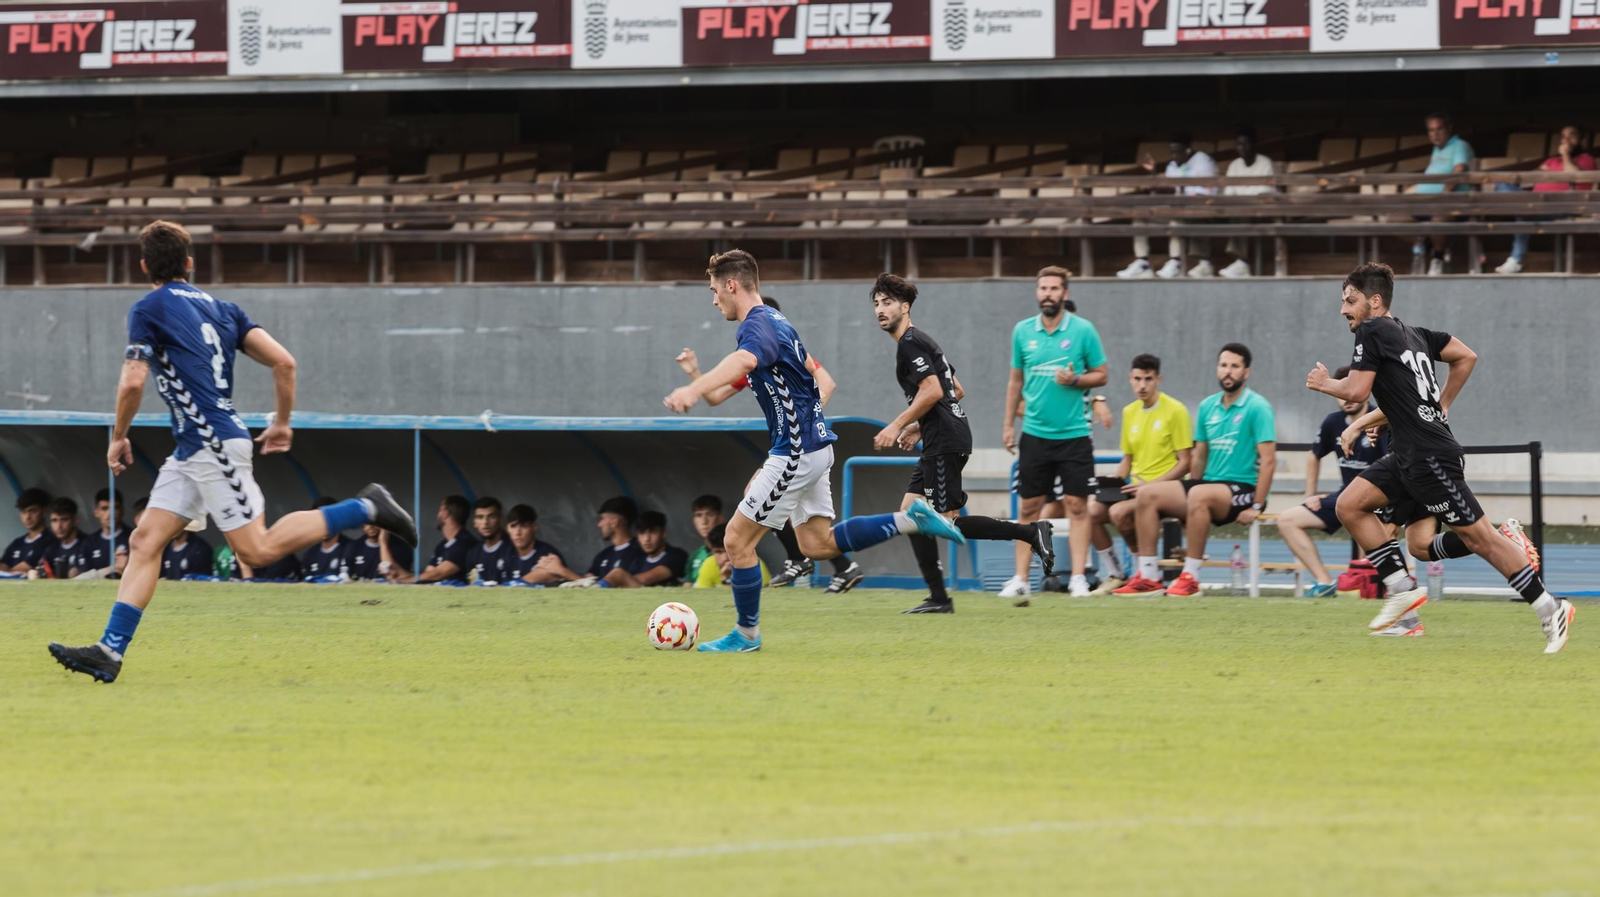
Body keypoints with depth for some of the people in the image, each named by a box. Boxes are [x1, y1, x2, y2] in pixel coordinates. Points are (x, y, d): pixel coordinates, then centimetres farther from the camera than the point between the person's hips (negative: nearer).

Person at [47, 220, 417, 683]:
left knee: (258, 549, -10)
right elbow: (283, 361, 8)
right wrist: (283, 423, 21)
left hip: (215, 445, -9)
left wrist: (119, 437, 4)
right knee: (146, 540, 3)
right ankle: (109, 652, -4)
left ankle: (365, 509, -7)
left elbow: (132, 382, -13)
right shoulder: (220, 308, 15)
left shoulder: (149, 309, -4)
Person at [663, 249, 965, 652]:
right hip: (814, 445, 10)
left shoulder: (756, 325, -18)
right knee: (817, 544, 14)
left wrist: (694, 390, -61)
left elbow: (744, 361, -44)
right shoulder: (774, 321, 14)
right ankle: (910, 520, 9)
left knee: (738, 539, -1)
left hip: (796, 451, -10)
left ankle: (747, 633, 9)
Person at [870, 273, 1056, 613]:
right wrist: (918, 428, 25)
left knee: (948, 521, -11)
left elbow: (932, 391, -20)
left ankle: (1031, 533, -10)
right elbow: (956, 391, 26)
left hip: (945, 442, -10)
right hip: (940, 442, 10)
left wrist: (897, 426, -14)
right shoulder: (920, 341, 22)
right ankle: (939, 598, 5)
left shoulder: (910, 343, -9)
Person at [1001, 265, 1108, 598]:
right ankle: (1020, 578, 6)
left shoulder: (1083, 330, -2)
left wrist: (1075, 380, -17)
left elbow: (1100, 375, 3)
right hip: (1035, 434, 2)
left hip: (1074, 434, -2)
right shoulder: (1022, 331, 6)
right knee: (1028, 507, 3)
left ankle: (1078, 577, 0)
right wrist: (1009, 425, 11)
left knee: (1077, 505, -4)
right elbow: (1016, 380, 14)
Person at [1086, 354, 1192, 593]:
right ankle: (1114, 575, -1)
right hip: (1134, 485, 7)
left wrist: (1151, 484, -18)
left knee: (1118, 512, -30)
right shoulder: (1130, 412, 13)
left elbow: (1185, 462, -9)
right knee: (1092, 510, -16)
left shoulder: (1175, 410, -7)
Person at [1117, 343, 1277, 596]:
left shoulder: (1257, 407, -8)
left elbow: (1268, 459, -13)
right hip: (1210, 484, 7)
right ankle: (1148, 576, -9)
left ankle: (1191, 578, -32)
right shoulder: (1207, 407, 13)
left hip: (1243, 489, -7)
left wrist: (1257, 507, -17)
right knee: (1148, 495, -8)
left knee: (1199, 495, -37)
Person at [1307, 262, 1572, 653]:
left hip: (1430, 457, -10)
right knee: (1350, 505, 6)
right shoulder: (1412, 333, 15)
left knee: (1477, 536, -5)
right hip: (1408, 456, 10)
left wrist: (1325, 383, 3)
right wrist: (1441, 406, 22)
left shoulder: (1371, 331, -9)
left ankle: (1550, 610, -1)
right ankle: (1402, 588, 6)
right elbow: (1466, 356, 19)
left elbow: (1357, 389, -16)